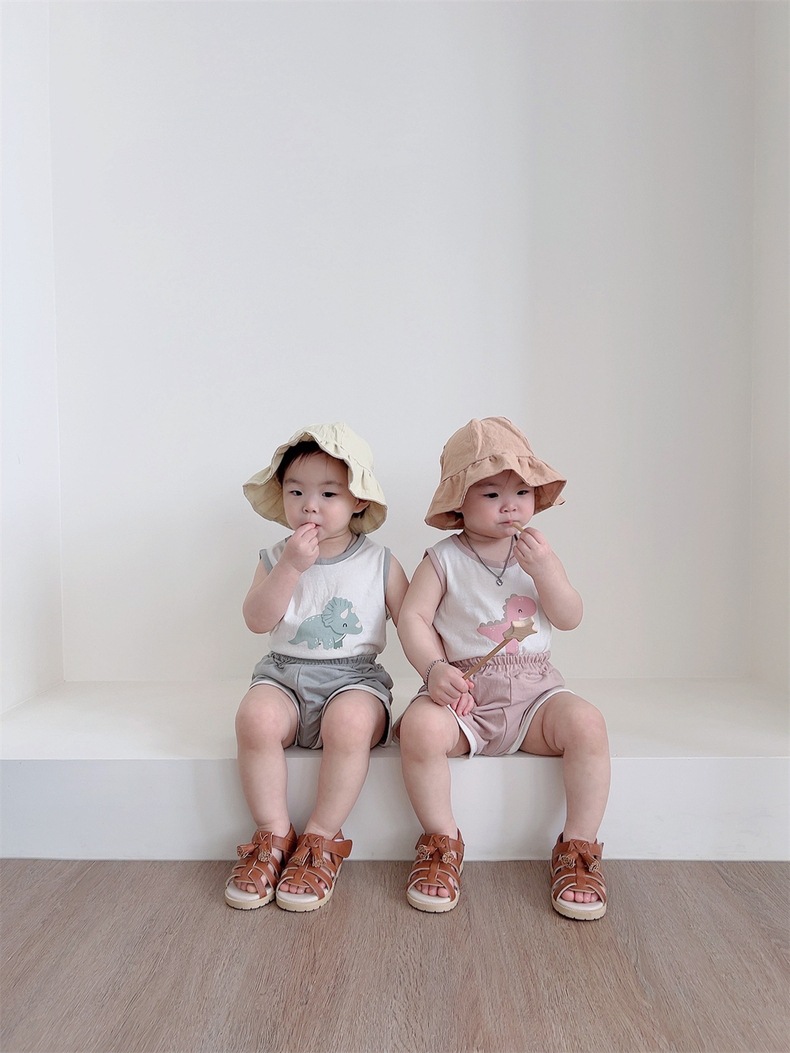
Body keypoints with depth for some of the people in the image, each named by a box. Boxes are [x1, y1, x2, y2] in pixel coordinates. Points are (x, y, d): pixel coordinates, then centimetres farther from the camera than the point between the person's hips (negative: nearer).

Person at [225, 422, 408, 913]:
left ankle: (321, 841, -13)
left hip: (355, 678, -1)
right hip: (285, 676, 2)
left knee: (350, 721, -34)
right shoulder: (276, 559, 7)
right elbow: (257, 620, -8)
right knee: (256, 716, -29)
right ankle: (274, 835, -9)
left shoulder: (379, 562, 3)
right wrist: (292, 566, -18)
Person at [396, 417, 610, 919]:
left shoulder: (538, 552, 8)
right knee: (421, 726, -31)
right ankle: (443, 843, -7)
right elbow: (412, 618, -5)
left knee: (587, 723, -26)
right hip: (463, 692, -2)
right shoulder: (444, 559, 1)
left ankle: (579, 848, -7)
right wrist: (434, 668, -21)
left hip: (534, 690, 2)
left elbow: (570, 618, 2)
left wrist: (545, 571, -15)